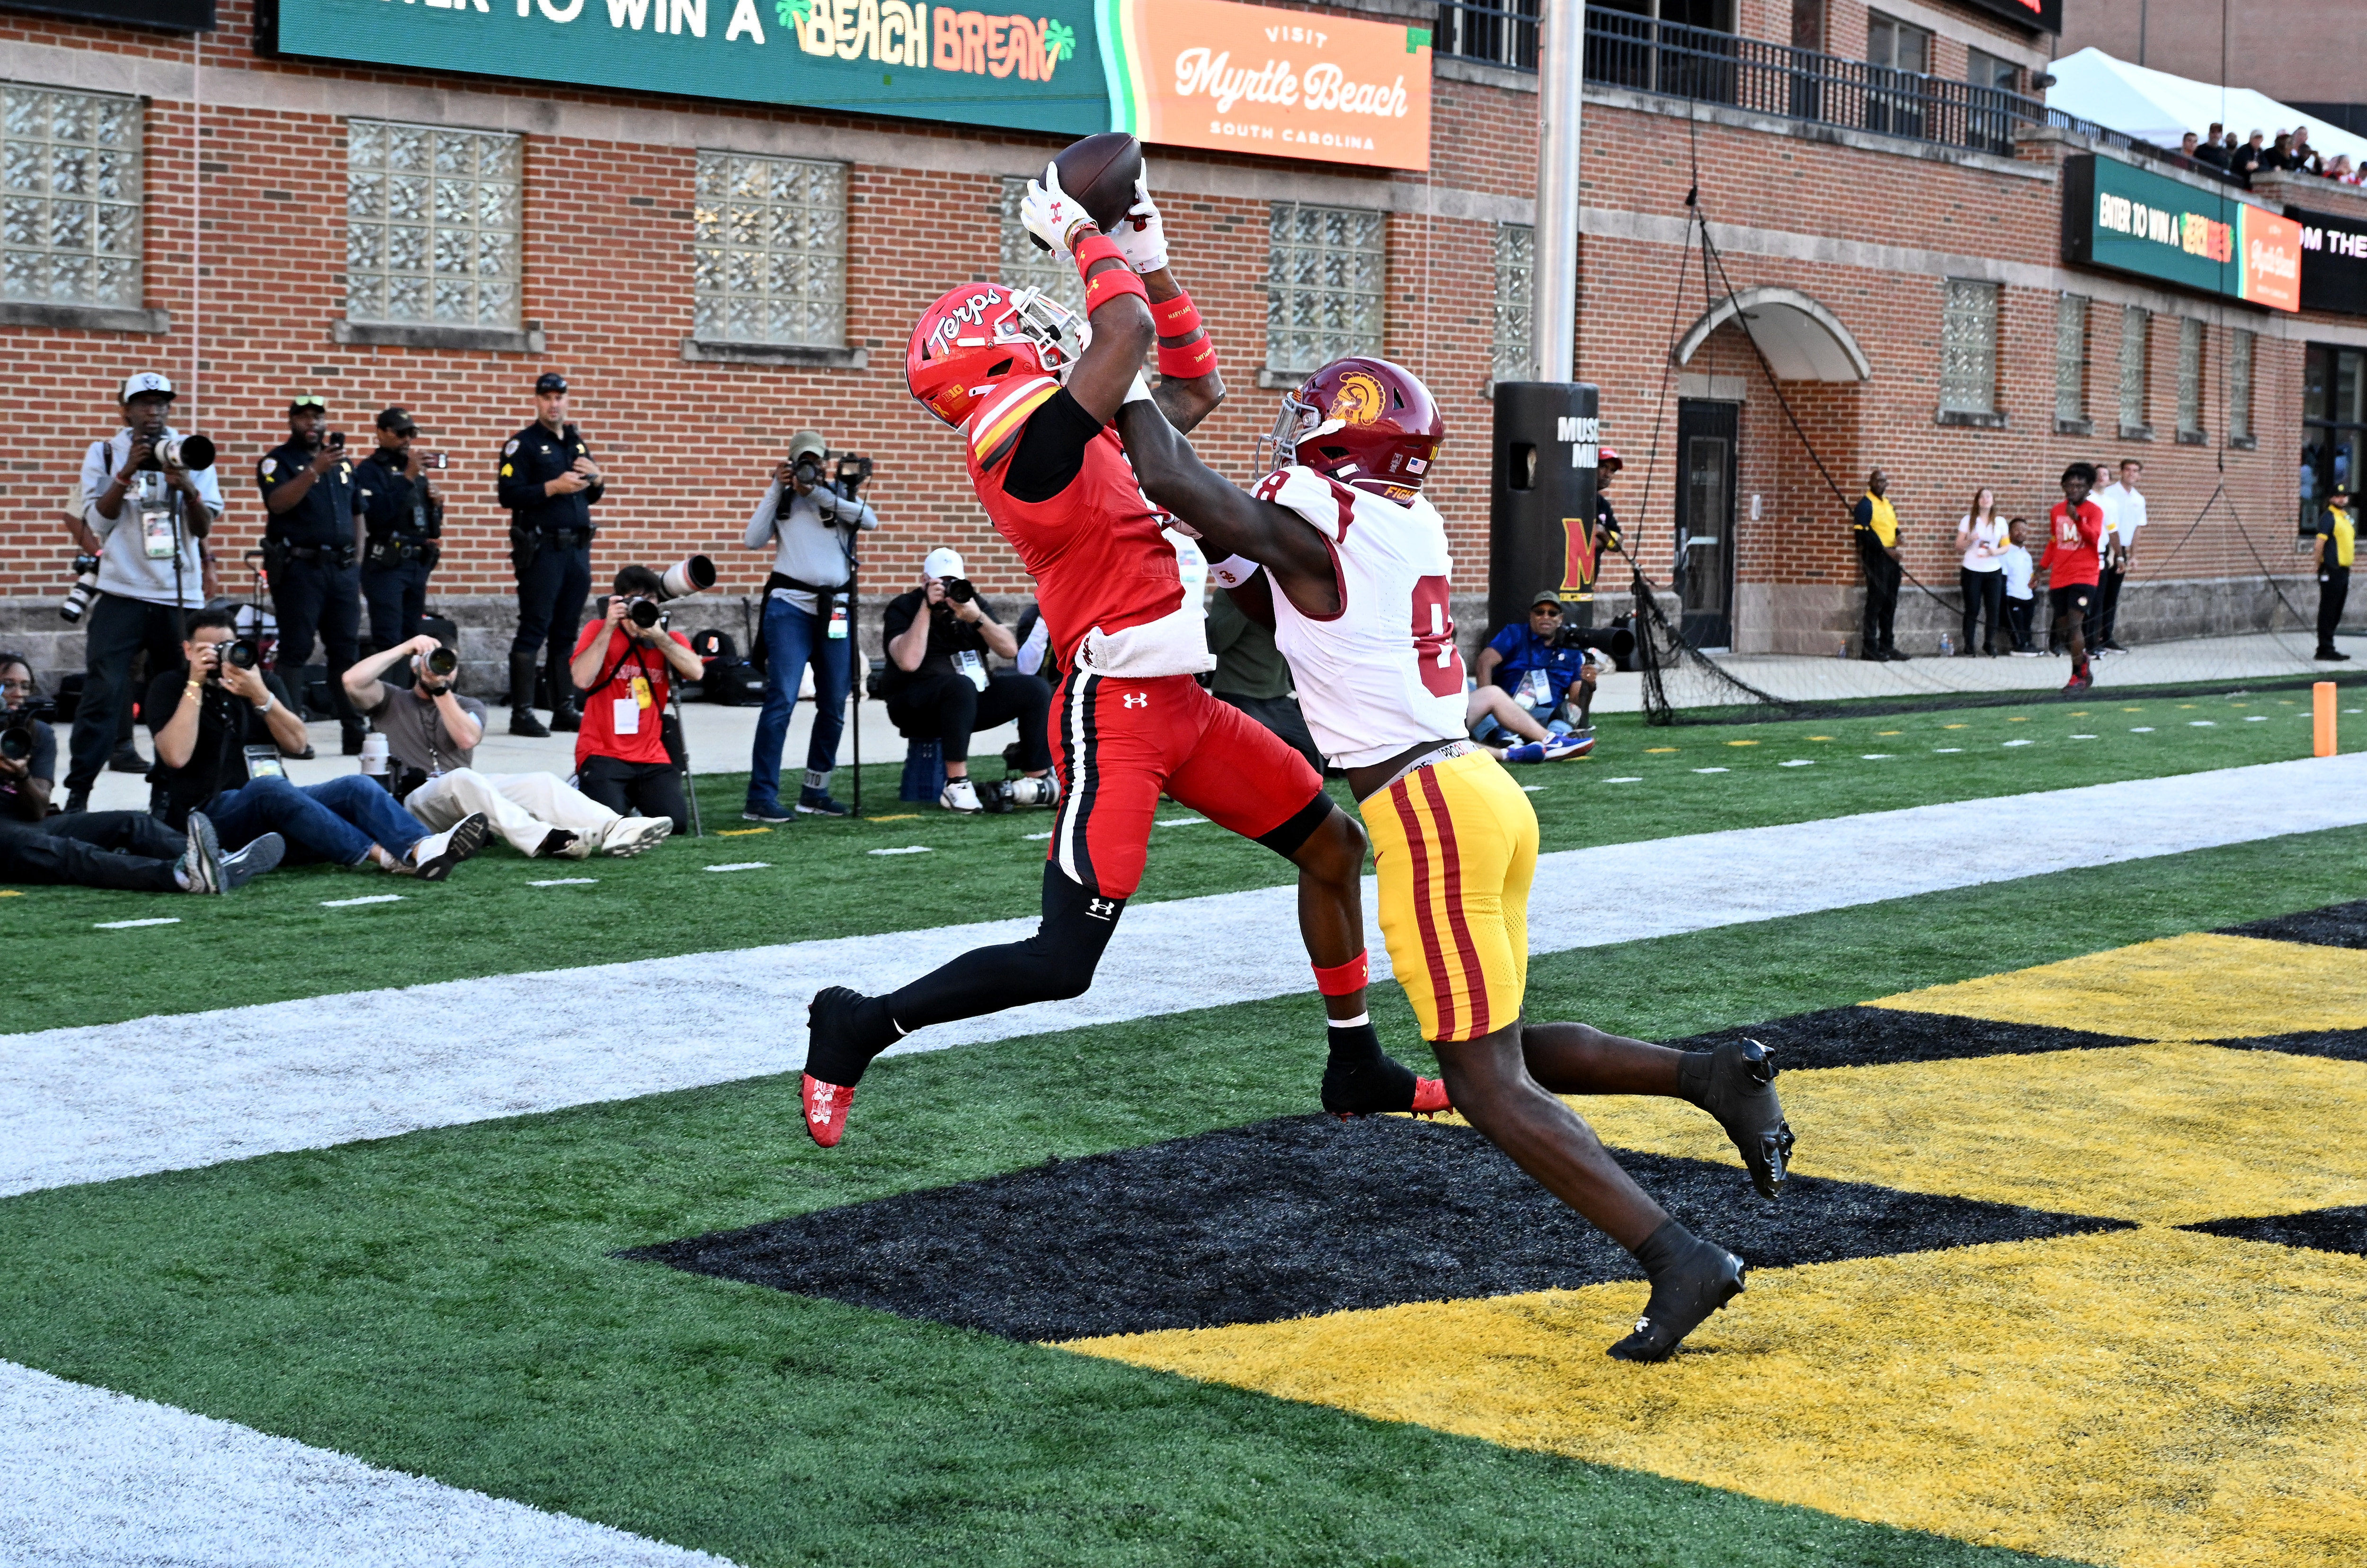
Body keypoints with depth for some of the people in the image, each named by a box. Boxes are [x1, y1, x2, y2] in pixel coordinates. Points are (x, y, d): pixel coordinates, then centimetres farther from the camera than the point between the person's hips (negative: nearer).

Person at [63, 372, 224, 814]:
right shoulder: (104, 454, 6)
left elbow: (204, 527, 4)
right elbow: (98, 522, -4)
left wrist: (188, 488, -15)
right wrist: (128, 472, -14)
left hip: (181, 596, 2)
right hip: (121, 595, -2)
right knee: (102, 694, -10)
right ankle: (77, 793, -9)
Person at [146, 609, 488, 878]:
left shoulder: (262, 681, 18)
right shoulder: (169, 688, 6)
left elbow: (296, 744, 2)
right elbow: (176, 756, -12)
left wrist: (260, 696, -12)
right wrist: (195, 685, -10)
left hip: (275, 809, 5)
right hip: (210, 813, -5)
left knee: (357, 786, -21)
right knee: (268, 788, -37)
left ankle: (422, 850, -52)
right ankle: (387, 859, -49)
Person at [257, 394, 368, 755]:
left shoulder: (342, 462, 18)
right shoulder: (277, 461, 0)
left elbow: (357, 512, 21)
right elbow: (278, 503, -17)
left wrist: (357, 561, 12)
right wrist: (314, 470, -27)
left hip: (342, 568, 5)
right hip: (299, 567, -5)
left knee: (347, 651, 5)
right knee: (296, 650, -7)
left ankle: (354, 732, 7)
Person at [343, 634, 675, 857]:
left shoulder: (469, 706, 24)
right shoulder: (391, 700, 15)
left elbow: (467, 738, -1)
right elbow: (352, 681, -7)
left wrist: (440, 689, -5)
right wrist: (405, 647, -3)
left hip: (467, 796, 4)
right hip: (414, 801, -4)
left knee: (541, 782, -20)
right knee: (461, 779, -38)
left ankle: (616, 831, -43)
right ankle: (543, 841, -55)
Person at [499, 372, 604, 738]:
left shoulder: (577, 443, 17)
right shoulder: (523, 445, -3)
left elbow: (593, 497, 23)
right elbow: (509, 494, -13)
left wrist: (597, 478, 2)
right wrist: (554, 487, -19)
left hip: (577, 549, 7)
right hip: (541, 552, -6)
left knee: (567, 632, 10)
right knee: (533, 630, -6)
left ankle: (565, 709, 15)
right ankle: (522, 713, -4)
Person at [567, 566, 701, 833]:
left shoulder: (671, 639, 9)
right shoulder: (599, 631, 2)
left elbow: (696, 672, -13)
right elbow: (582, 680, -16)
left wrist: (658, 636, -22)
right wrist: (609, 628, -18)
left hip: (653, 757, 3)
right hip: (603, 754, -2)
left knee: (675, 822, -19)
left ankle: (639, 799, 17)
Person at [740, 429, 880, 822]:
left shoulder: (839, 495, 13)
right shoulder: (781, 500, 11)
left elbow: (870, 520, -7)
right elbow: (753, 540, -2)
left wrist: (819, 494, -11)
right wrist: (776, 490, -3)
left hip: (834, 609, 3)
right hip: (790, 605, -3)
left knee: (834, 706, 6)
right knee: (782, 699, -13)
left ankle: (814, 793, 19)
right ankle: (761, 798, -13)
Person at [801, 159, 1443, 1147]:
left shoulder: (1078, 434, 14)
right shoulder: (1024, 439, -15)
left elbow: (1198, 388, 25)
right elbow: (1129, 331, -23)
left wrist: (1150, 261, 20)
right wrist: (1077, 232, -6)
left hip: (1179, 704, 10)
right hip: (1115, 713, -10)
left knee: (1333, 845, 19)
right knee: (1061, 964, -12)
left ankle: (1357, 1069, 32)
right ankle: (859, 1026, 5)